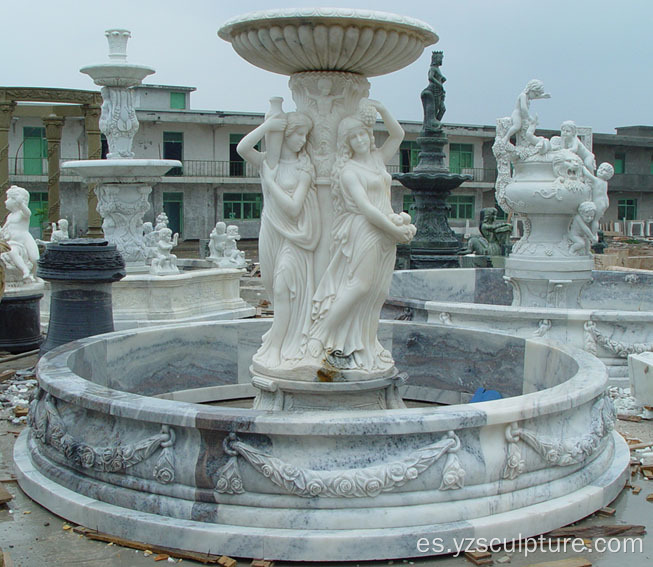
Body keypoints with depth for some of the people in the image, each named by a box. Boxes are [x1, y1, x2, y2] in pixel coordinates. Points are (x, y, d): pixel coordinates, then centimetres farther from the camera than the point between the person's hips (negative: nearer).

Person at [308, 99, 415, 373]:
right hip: (363, 234, -7)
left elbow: (398, 134, 23)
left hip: (385, 236, 7)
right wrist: (396, 230, -14)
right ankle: (321, 339, -6)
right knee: (358, 286, -13)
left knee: (377, 292, 3)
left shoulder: (378, 159, 15)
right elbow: (365, 208, -14)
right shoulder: (348, 170, -7)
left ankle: (362, 349, 7)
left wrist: (382, 110, 8)